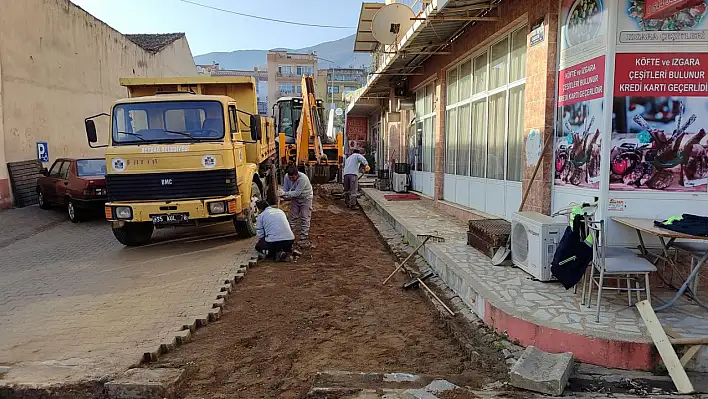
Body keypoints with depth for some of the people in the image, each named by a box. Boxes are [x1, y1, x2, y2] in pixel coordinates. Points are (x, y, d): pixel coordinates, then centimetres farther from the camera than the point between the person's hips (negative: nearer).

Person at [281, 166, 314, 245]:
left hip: (306, 198, -5)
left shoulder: (303, 178, -33)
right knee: (293, 217, 8)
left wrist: (285, 194, -38)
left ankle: (303, 238, 0)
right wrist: (286, 196, -29)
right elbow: (285, 190, -8)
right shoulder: (287, 177, -16)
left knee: (305, 218, -5)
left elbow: (297, 193, -33)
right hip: (295, 198, 5)